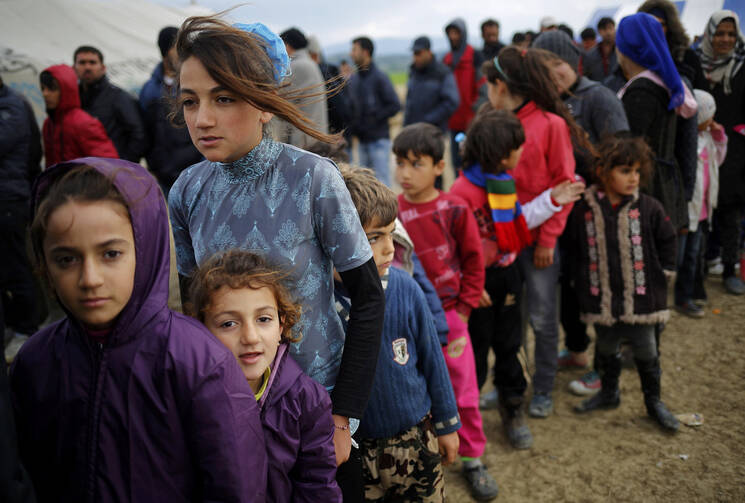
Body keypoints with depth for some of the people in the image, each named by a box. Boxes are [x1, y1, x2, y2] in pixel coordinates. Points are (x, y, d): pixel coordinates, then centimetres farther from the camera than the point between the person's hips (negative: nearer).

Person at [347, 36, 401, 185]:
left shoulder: (379, 77, -7)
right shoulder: (353, 79, 11)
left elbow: (395, 105, -11)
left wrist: (374, 119, -14)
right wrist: (352, 125, 3)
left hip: (379, 139, -7)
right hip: (362, 140, 7)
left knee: (381, 180, -6)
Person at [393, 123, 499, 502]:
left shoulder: (455, 210, -8)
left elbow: (473, 263, -1)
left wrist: (462, 312, -3)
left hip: (448, 314, 0)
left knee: (463, 390, 11)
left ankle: (472, 458, 31)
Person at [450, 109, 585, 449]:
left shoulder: (506, 180, 4)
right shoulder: (463, 191, -22)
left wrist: (551, 201, 8)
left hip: (507, 272, 7)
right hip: (479, 280, -7)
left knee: (508, 345, 17)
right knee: (476, 348, 7)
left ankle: (512, 411, 33)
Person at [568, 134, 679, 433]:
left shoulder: (649, 209, -8)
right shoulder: (586, 211, -6)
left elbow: (666, 241, 5)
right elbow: (576, 249, 7)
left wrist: (663, 272, 2)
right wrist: (583, 282, 4)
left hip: (641, 298, -1)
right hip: (602, 300, 1)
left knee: (646, 352, 11)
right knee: (606, 349, 20)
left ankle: (653, 402, 32)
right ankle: (609, 393, 42)